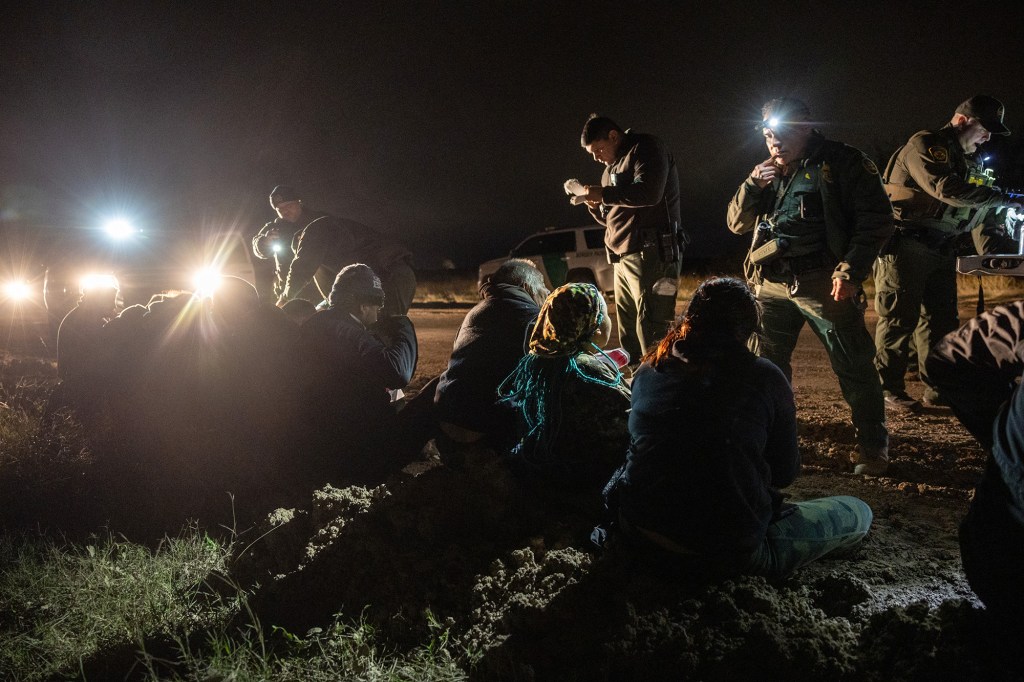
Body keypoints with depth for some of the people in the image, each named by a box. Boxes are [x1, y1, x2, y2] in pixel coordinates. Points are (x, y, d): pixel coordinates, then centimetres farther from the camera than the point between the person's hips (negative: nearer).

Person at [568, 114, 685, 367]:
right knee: (628, 336, 7)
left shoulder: (646, 148, -2)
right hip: (623, 258, 9)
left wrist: (603, 194, -11)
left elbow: (649, 192, -20)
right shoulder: (612, 168, 24)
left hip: (650, 255, -9)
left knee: (650, 335, -11)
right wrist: (596, 206, 6)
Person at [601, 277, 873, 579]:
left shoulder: (648, 370, 3)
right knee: (858, 512, 14)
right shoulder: (764, 378, -8)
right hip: (729, 553, -3)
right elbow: (785, 473, 3)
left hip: (639, 533, 4)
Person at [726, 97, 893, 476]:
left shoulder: (842, 162, -2)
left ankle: (872, 445, 10)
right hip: (772, 284, 6)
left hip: (824, 283, -6)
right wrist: (753, 185, -3)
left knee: (853, 366, -2)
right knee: (765, 363, 10)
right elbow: (737, 223, 14)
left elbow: (876, 218, -5)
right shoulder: (769, 172, 17)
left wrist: (851, 269, -14)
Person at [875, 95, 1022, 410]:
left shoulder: (970, 163, 18)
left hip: (940, 250, 8)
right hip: (905, 246, -8)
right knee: (899, 319, -4)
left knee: (942, 319, 9)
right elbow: (946, 189, -25)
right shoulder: (924, 145, -9)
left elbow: (983, 217, 18)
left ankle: (939, 387, 18)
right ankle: (889, 388, 4)